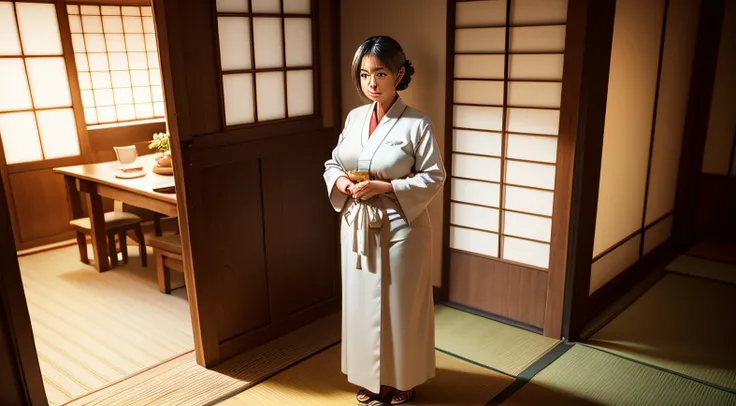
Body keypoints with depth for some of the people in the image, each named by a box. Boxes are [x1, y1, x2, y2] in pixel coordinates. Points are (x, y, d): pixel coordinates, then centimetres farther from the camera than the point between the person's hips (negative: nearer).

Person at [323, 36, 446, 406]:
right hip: (357, 224, 5)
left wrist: (382, 187, -22)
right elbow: (333, 164, 11)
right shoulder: (354, 118, 4)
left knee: (399, 303, 8)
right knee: (362, 301, 15)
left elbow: (433, 178, -13)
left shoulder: (417, 123, -13)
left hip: (399, 227, -5)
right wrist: (340, 181, -12)